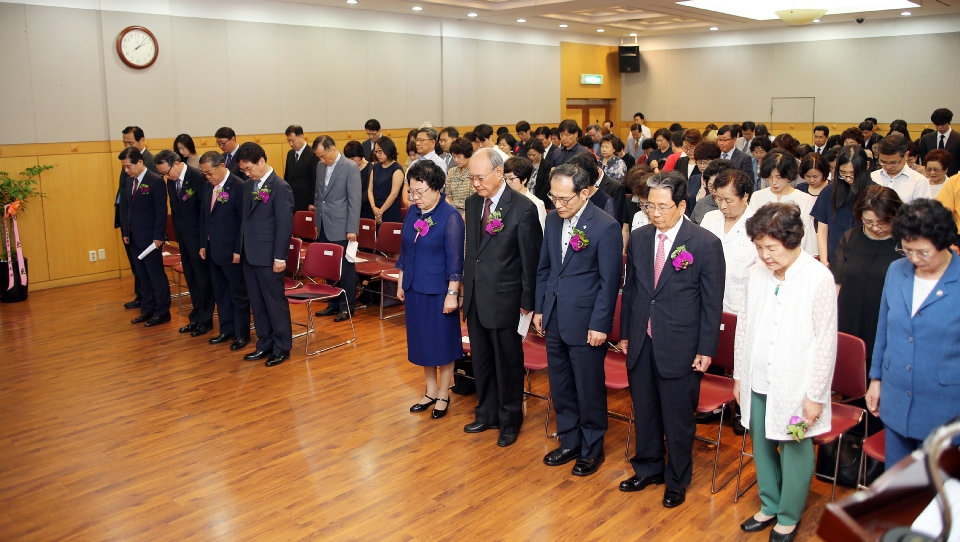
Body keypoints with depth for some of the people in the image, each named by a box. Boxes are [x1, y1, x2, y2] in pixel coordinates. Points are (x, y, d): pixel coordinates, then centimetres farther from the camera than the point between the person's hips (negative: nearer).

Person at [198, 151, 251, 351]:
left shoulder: (238, 187, -15)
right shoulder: (207, 187, 8)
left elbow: (245, 221, -15)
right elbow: (203, 217, 16)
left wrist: (239, 250, -16)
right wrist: (203, 244, 12)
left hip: (232, 251, -8)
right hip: (213, 250, 8)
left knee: (238, 294, 4)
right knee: (220, 293, 15)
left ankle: (242, 334, 15)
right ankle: (227, 331, 26)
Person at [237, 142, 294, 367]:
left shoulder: (280, 187, -12)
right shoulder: (249, 185, 11)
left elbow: (285, 224, -15)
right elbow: (246, 219, 16)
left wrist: (280, 257, -16)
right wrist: (240, 248, 13)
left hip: (268, 256, -8)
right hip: (249, 254, 8)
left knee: (275, 302, 2)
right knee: (257, 303, 14)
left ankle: (282, 348, 12)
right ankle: (265, 344, 25)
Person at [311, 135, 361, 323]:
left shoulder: (350, 167, -10)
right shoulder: (320, 166, 10)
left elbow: (355, 200, -13)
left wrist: (352, 229, -16)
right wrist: (317, 222, 16)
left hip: (341, 228, -6)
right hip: (324, 227, 6)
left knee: (345, 268, 3)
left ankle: (347, 307, 12)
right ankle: (333, 304, 23)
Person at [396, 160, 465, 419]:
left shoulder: (450, 216, -15)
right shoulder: (412, 213, 4)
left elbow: (455, 259, -15)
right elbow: (404, 251, 12)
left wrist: (452, 294, -17)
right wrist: (402, 283, 14)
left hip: (439, 291, -6)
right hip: (415, 289, 6)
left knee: (442, 340, 7)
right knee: (421, 340, 14)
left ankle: (443, 395, 22)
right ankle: (431, 391, 30)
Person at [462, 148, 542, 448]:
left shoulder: (523, 209, -16)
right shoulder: (473, 202, 3)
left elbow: (530, 260, -12)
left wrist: (527, 302, -9)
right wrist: (467, 284, 10)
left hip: (504, 298, -6)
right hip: (475, 296, 6)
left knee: (508, 362, 10)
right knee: (481, 360, 18)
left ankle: (510, 420, 28)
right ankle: (487, 414, 37)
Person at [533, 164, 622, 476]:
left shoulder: (606, 227, -15)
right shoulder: (553, 220, 4)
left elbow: (610, 281, -13)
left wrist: (599, 325, -14)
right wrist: (539, 309, 11)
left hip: (585, 323, -6)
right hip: (554, 320, 6)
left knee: (589, 391, 8)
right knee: (560, 388, 17)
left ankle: (592, 450, 27)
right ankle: (569, 442, 35)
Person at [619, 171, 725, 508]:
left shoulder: (706, 244, -12)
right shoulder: (638, 238, 2)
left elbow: (712, 301, -8)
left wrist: (706, 350, -8)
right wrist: (625, 333, 11)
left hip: (680, 346, -4)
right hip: (641, 343, 4)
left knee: (677, 418, 10)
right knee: (644, 412, 18)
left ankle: (677, 481, 31)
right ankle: (647, 469, 40)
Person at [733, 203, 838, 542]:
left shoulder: (818, 279, -15)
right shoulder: (757, 273, -1)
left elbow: (826, 341, -11)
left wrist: (815, 394, -10)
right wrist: (739, 375, 11)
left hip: (795, 385, -5)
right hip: (757, 382, 5)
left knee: (794, 451, 9)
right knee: (761, 444, 18)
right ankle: (769, 506, 39)